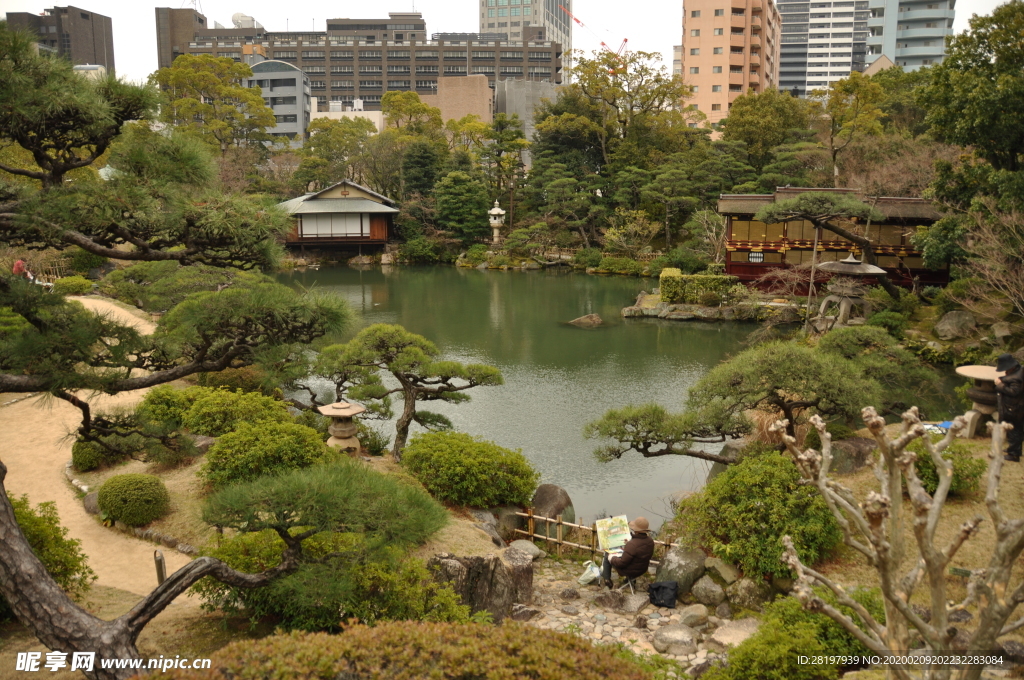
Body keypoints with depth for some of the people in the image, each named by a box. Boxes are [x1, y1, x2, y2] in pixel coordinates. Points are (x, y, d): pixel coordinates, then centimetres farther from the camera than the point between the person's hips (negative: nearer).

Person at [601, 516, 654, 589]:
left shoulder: (632, 545, -36)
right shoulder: (650, 541, -13)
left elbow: (622, 563, -27)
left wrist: (611, 559, -8)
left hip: (629, 572, -7)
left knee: (607, 555, 14)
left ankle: (606, 579, 28)